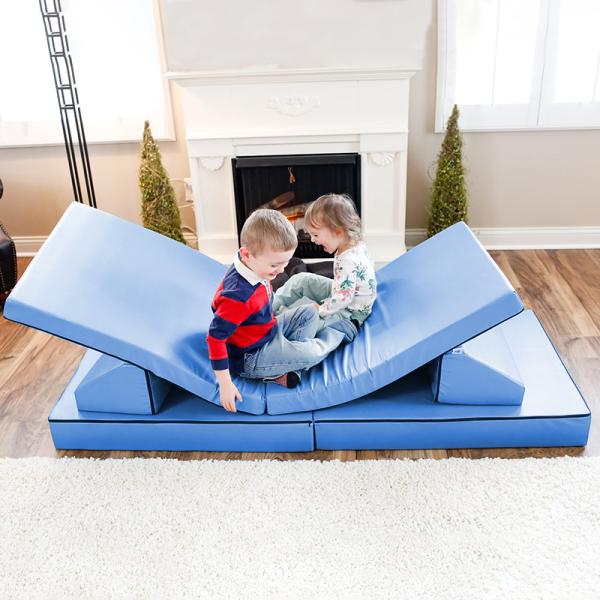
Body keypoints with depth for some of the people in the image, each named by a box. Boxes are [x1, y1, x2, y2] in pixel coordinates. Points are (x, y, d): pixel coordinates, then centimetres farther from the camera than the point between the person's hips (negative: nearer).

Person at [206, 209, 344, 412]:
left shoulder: (255, 268, -8)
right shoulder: (239, 296, -35)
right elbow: (215, 337, -31)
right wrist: (225, 384, -28)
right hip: (251, 357, -9)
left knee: (309, 313, 10)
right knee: (312, 354, -18)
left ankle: (289, 368, -3)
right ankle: (334, 336, 19)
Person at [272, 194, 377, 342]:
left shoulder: (348, 262, -34)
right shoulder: (356, 245, -6)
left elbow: (342, 299, -32)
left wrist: (319, 309, -19)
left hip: (348, 313, -9)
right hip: (338, 294, 10)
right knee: (301, 279, 6)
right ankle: (272, 306, 13)